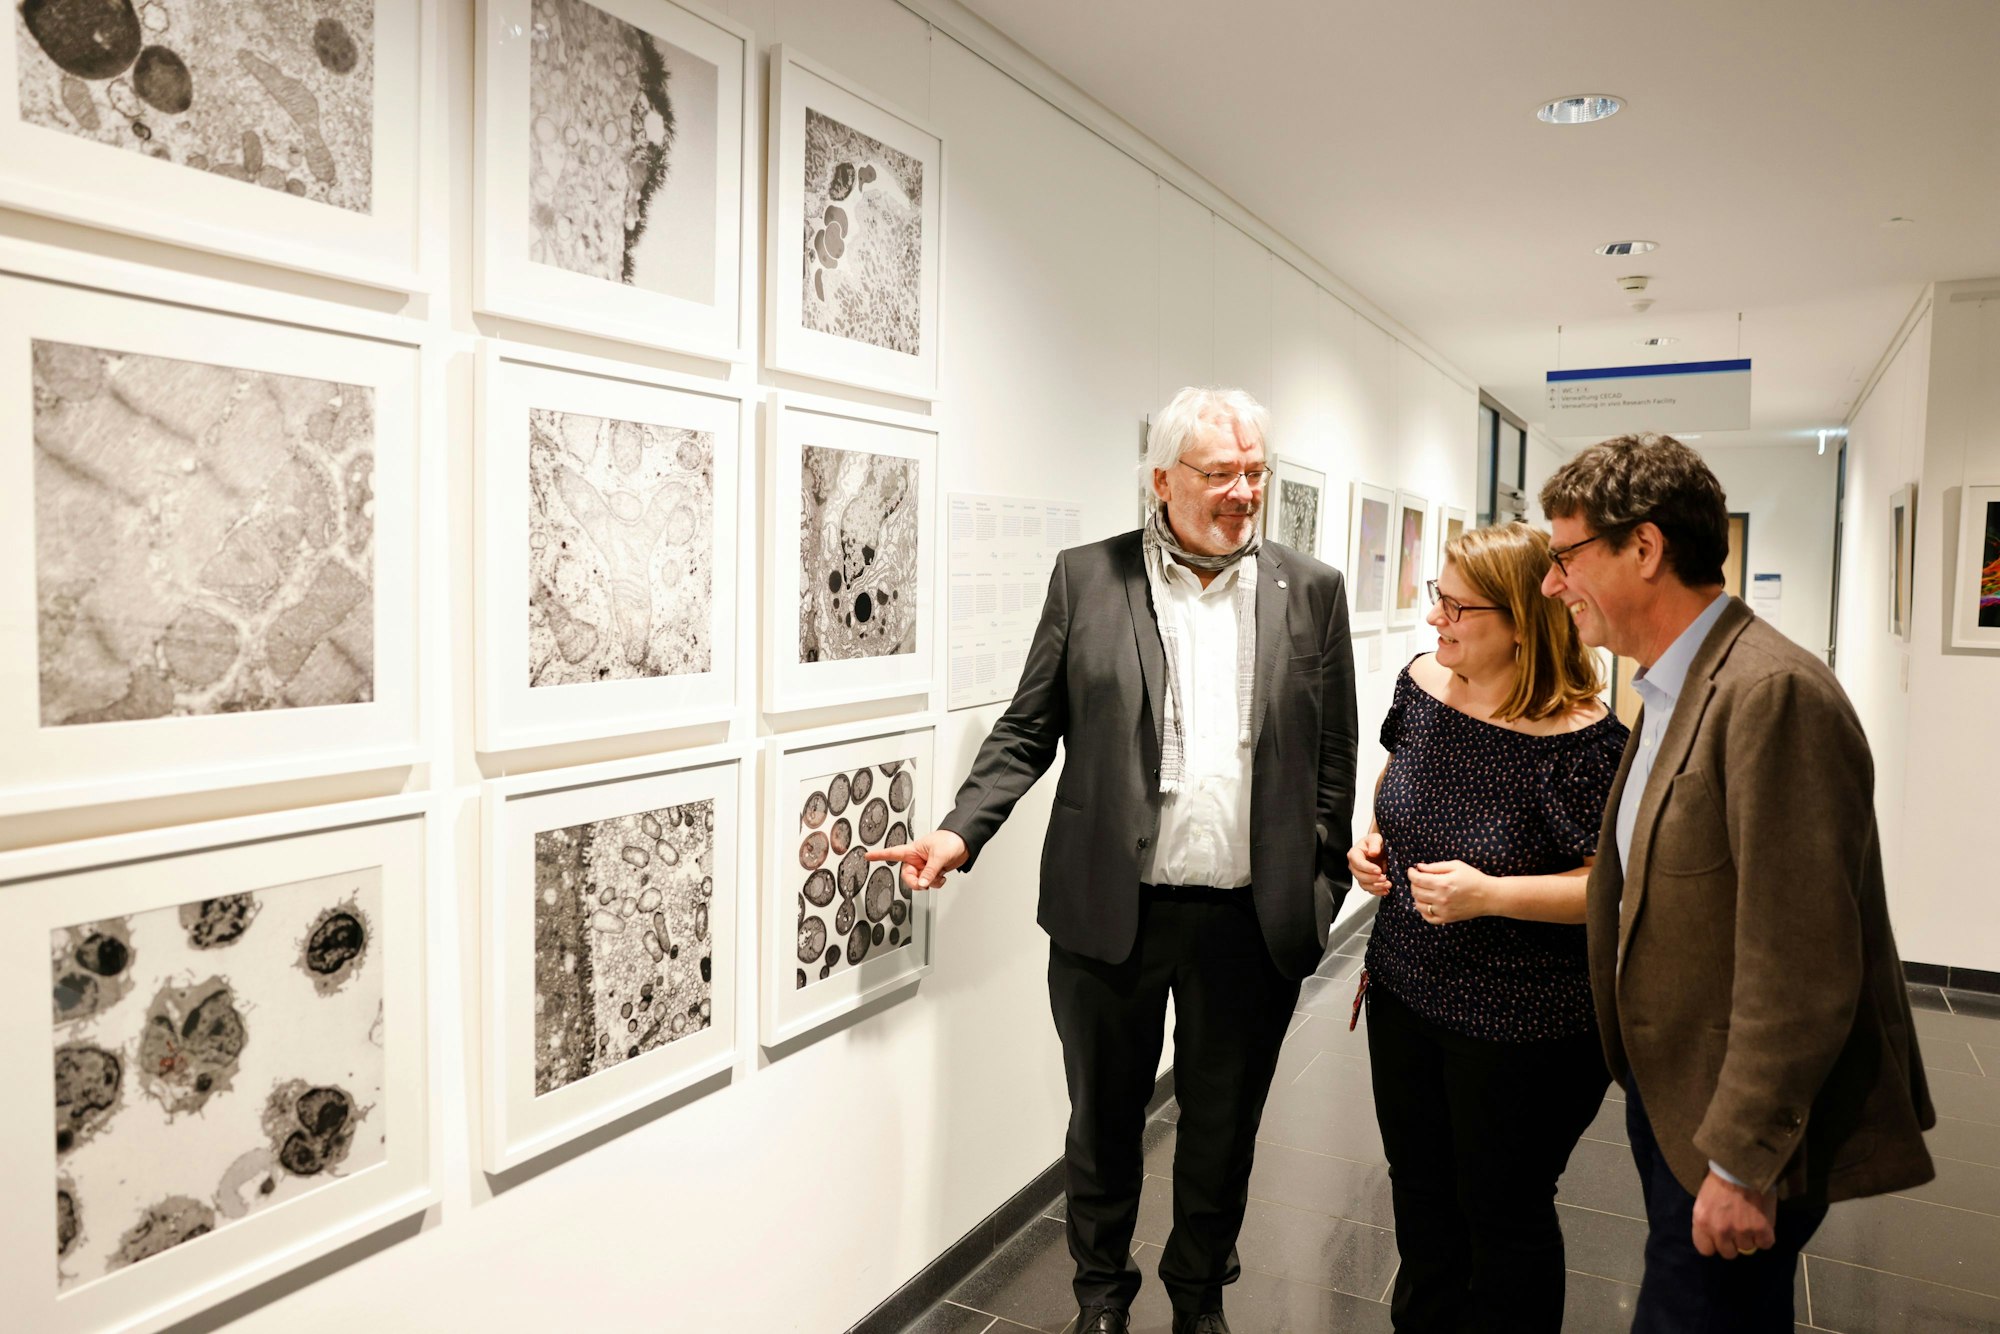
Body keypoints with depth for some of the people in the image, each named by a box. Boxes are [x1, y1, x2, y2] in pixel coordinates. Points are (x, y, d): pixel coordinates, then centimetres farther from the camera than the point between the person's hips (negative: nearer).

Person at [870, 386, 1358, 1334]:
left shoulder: (1311, 591, 2)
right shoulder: (1086, 578, -1)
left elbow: (1333, 759, 4)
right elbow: (1027, 730, 1)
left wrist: (1321, 891, 1)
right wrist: (962, 831, -11)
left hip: (1254, 924, 1)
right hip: (1110, 913, -1)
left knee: (1223, 1127, 18)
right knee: (1104, 1119, 16)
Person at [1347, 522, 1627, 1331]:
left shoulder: (1579, 741, -24)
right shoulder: (1423, 684, -4)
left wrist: (1491, 894, -29)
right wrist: (1371, 840, -2)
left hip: (1522, 1029, -6)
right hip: (1405, 992, 6)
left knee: (1503, 1213, 14)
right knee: (1419, 1188, 24)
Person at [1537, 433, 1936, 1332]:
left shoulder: (1774, 695, -24)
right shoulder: (1669, 690, 7)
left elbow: (1800, 965, -26)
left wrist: (1742, 1160, -21)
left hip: (1740, 1126, -8)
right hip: (1668, 1090, 9)